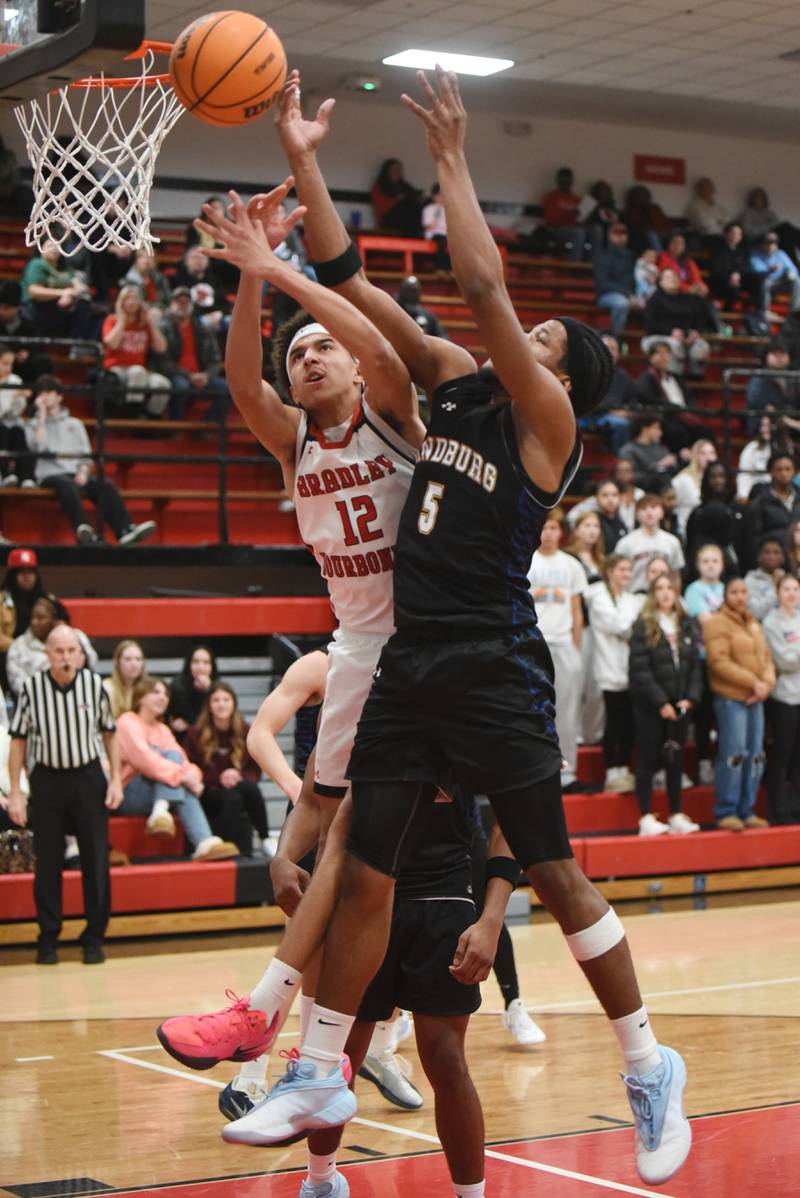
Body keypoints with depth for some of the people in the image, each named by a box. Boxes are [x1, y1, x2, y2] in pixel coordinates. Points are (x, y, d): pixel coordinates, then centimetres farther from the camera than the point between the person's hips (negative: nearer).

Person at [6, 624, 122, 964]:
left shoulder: (94, 684, -6)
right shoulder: (32, 687, -9)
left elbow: (109, 732, 6)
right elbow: (18, 739, -1)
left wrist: (116, 779, 2)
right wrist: (15, 792, -2)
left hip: (88, 777, 1)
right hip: (47, 779, -1)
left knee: (96, 860, 2)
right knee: (47, 863, 4)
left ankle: (94, 938, 14)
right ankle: (48, 939, 15)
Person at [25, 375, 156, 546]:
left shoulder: (75, 424, 24)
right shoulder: (34, 424, 16)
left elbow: (86, 455, 18)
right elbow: (37, 447, -6)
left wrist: (83, 471, -4)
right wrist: (42, 415, -1)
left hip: (75, 474, 3)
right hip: (50, 475, -3)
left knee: (106, 485, -27)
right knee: (67, 484, -40)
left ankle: (126, 530, -45)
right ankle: (84, 531, -59)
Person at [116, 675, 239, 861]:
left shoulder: (163, 730, 21)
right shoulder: (128, 722, -3)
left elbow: (184, 763, 7)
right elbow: (143, 758, -20)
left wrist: (192, 775, -19)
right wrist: (182, 775, -28)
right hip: (129, 795, -6)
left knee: (186, 790, -25)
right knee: (172, 755, -22)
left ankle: (204, 843, -44)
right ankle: (160, 812, -41)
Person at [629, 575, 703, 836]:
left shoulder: (686, 626, 10)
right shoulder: (643, 626, -6)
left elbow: (695, 665, 9)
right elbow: (640, 669, -12)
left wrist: (690, 698, -4)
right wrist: (661, 702, -15)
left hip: (680, 706, 5)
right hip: (650, 706, -5)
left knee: (675, 761, 9)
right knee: (648, 761, -2)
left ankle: (676, 816, 15)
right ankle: (646, 818, 0)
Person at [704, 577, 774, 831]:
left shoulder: (753, 623, 18)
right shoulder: (717, 623, -7)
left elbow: (767, 657, 16)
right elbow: (720, 662, -15)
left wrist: (767, 682, -5)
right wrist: (753, 682, -16)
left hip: (755, 698, 7)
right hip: (730, 698, -7)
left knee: (755, 756, 7)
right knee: (733, 755, -9)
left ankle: (746, 812, 16)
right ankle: (725, 813, -1)